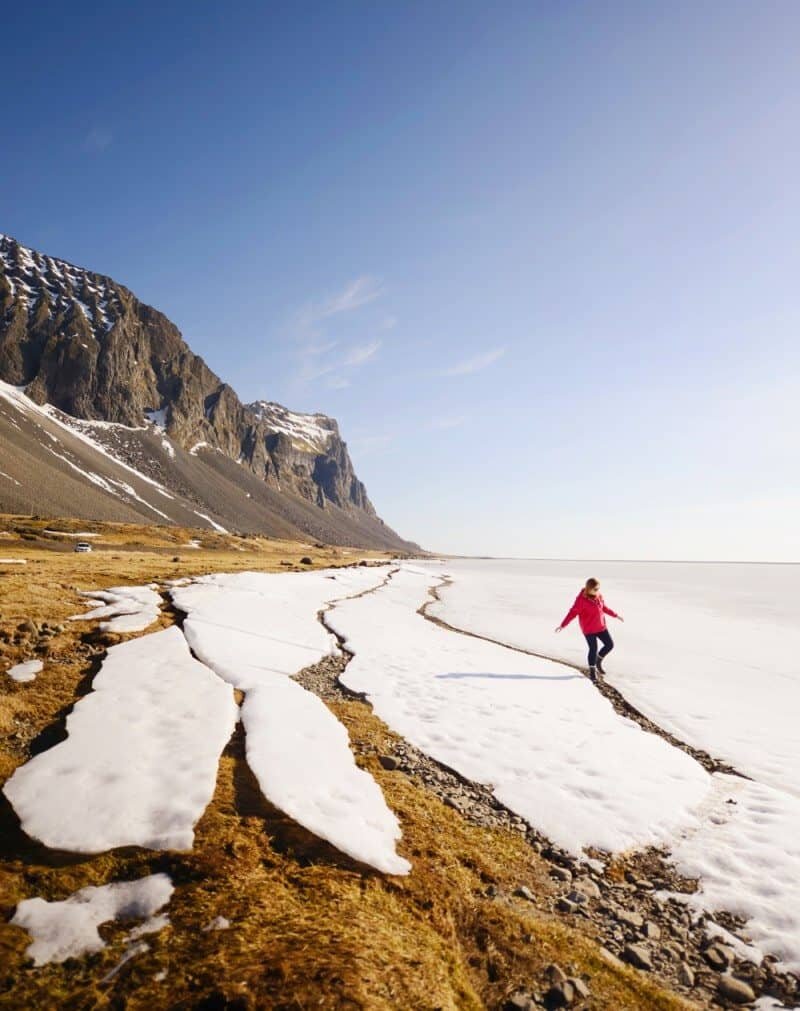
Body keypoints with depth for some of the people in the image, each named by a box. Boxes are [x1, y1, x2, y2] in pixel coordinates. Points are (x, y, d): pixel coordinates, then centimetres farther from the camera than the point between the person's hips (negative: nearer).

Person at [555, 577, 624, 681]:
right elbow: (573, 612, -19)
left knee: (610, 644, 8)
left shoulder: (599, 596, 0)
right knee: (593, 649, -2)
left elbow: (604, 608, 17)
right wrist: (563, 625, -23)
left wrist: (616, 615, 23)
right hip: (588, 629, -6)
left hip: (601, 627, 7)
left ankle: (598, 661, 32)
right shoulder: (581, 599, -20)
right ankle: (592, 671, 17)